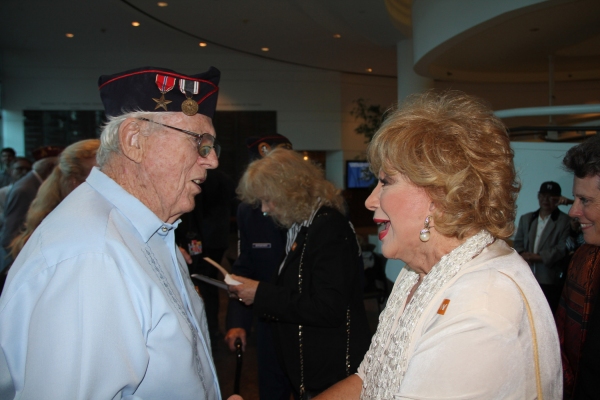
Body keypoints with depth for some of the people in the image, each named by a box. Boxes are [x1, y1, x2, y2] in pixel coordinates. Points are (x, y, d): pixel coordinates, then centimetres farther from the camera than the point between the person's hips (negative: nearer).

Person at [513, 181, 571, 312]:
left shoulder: (565, 221, 0)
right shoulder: (526, 218, 17)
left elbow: (562, 249, -8)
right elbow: (517, 242, 13)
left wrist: (538, 257, -16)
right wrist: (523, 255, -7)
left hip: (550, 282, -4)